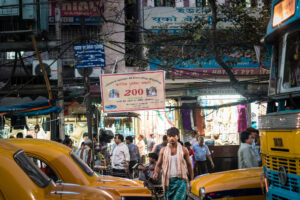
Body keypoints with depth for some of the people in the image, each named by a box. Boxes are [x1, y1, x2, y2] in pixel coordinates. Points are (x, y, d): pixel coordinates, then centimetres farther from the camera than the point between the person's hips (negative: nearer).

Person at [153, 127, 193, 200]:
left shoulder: (183, 150, 4)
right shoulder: (163, 150, 7)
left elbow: (189, 165, 10)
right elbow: (159, 164, 8)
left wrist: (192, 179, 9)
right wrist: (156, 173, -13)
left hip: (180, 180, -2)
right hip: (168, 181, 2)